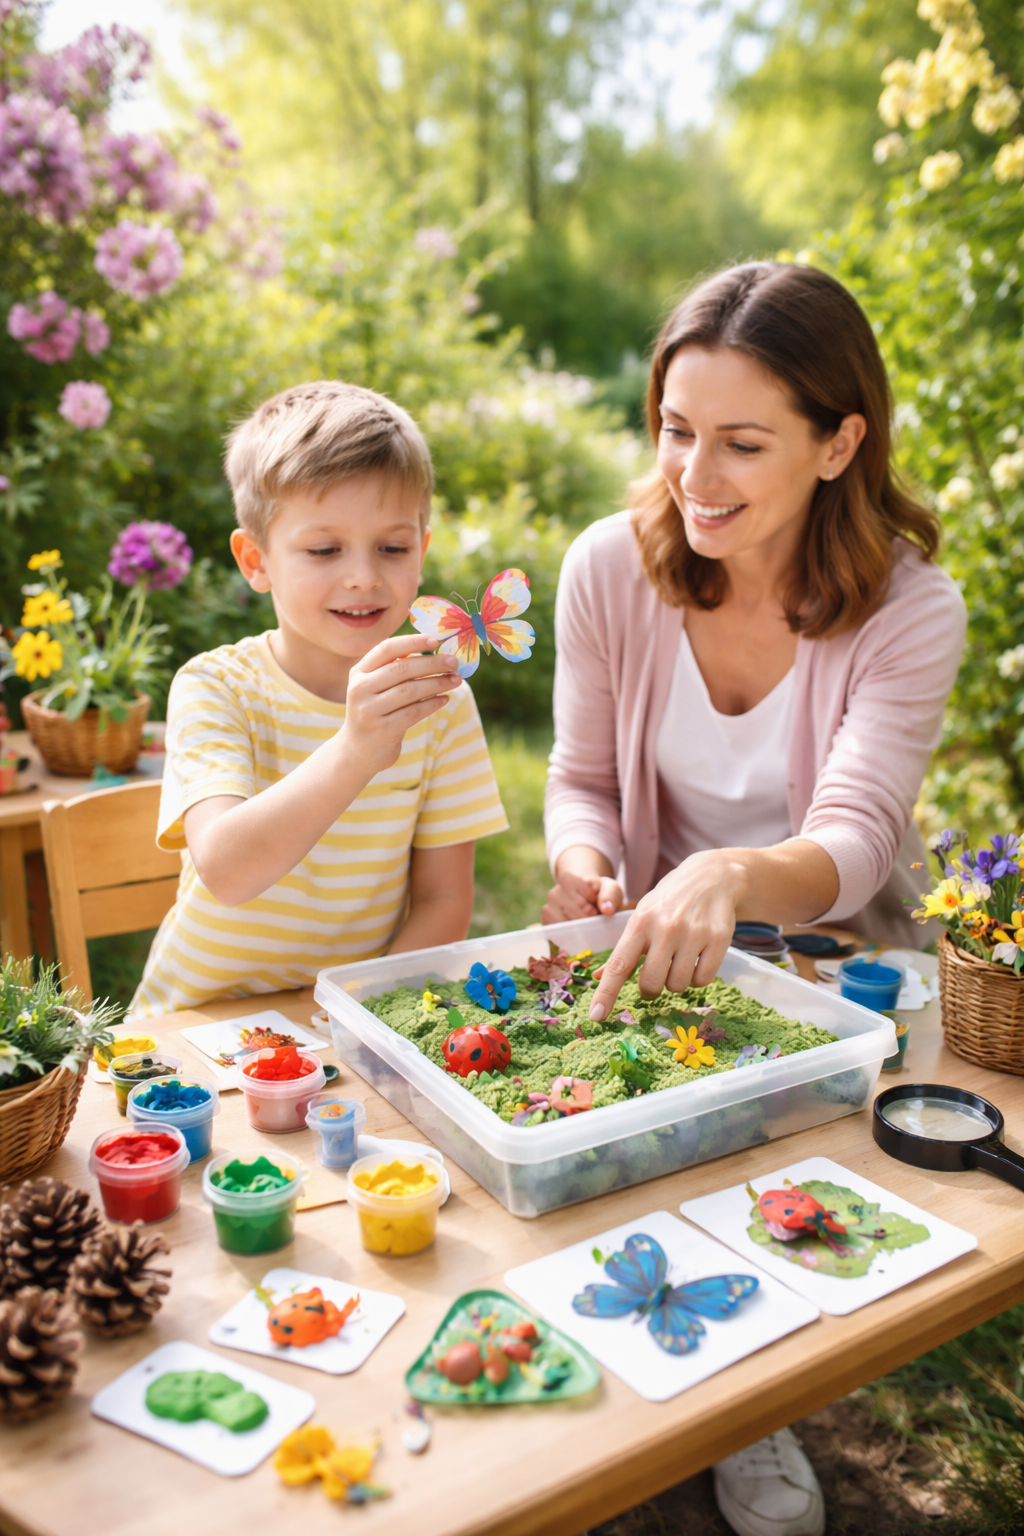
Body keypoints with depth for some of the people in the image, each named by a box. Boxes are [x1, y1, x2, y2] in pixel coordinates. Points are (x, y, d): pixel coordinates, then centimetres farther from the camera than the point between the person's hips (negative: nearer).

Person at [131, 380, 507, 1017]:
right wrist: (355, 752, -39)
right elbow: (224, 871, -25)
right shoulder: (214, 689, -9)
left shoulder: (441, 702, -2)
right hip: (203, 1017, -2)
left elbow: (443, 902, 0)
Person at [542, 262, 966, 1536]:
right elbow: (583, 779, -1)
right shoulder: (610, 569, -12)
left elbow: (854, 841, -28)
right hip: (661, 953, 2)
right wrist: (583, 868, -24)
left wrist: (734, 876, -51)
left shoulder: (909, 609, -17)